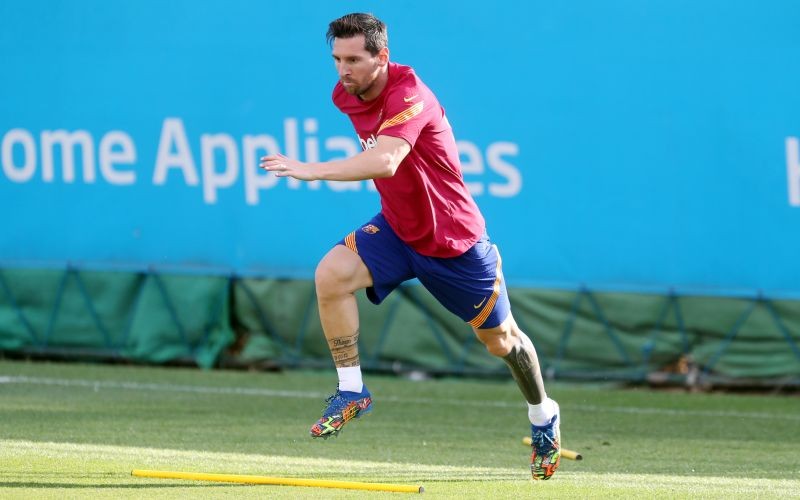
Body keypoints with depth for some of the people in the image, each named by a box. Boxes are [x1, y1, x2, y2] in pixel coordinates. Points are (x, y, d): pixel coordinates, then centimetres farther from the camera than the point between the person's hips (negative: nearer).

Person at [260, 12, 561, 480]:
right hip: (396, 228, 6)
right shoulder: (347, 95, -5)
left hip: (455, 240, -6)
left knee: (500, 339, 12)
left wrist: (311, 170, -55)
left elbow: (385, 161, -48)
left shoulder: (409, 96, -30)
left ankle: (544, 415, 39)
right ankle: (351, 391, -12)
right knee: (331, 275, -23)